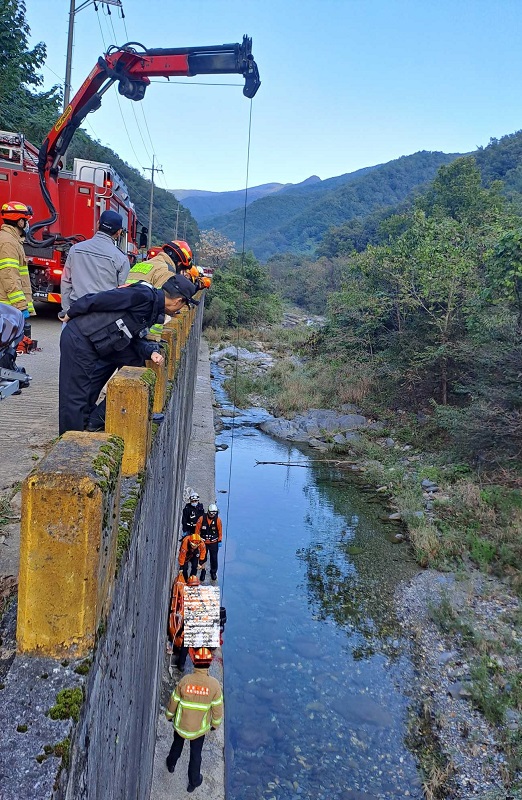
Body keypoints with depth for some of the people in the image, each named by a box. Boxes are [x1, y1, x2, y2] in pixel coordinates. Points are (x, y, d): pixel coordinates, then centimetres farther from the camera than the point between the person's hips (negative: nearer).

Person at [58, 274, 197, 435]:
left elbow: (135, 338, 10)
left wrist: (151, 351, -8)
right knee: (76, 396, -4)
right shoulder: (145, 295, -20)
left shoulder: (153, 309, 11)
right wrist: (72, 314, -8)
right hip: (79, 339, -9)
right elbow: (99, 299, -19)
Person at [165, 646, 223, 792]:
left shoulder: (185, 680, -25)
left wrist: (169, 715, 10)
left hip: (181, 724, 1)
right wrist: (215, 724, 7)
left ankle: (171, 764, 56)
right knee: (196, 754, 22)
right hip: (200, 728, -1)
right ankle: (194, 782, 39)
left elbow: (173, 701, -10)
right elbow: (217, 708, -13)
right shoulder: (214, 684, -26)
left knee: (177, 745, 31)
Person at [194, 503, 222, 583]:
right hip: (203, 542, 0)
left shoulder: (217, 520, -8)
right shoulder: (202, 519, -12)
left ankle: (214, 572, 28)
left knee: (214, 558, 9)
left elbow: (220, 531, 1)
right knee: (203, 558, 8)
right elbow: (197, 530, -4)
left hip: (214, 543, 0)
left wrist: (219, 541, 2)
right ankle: (203, 571, 27)